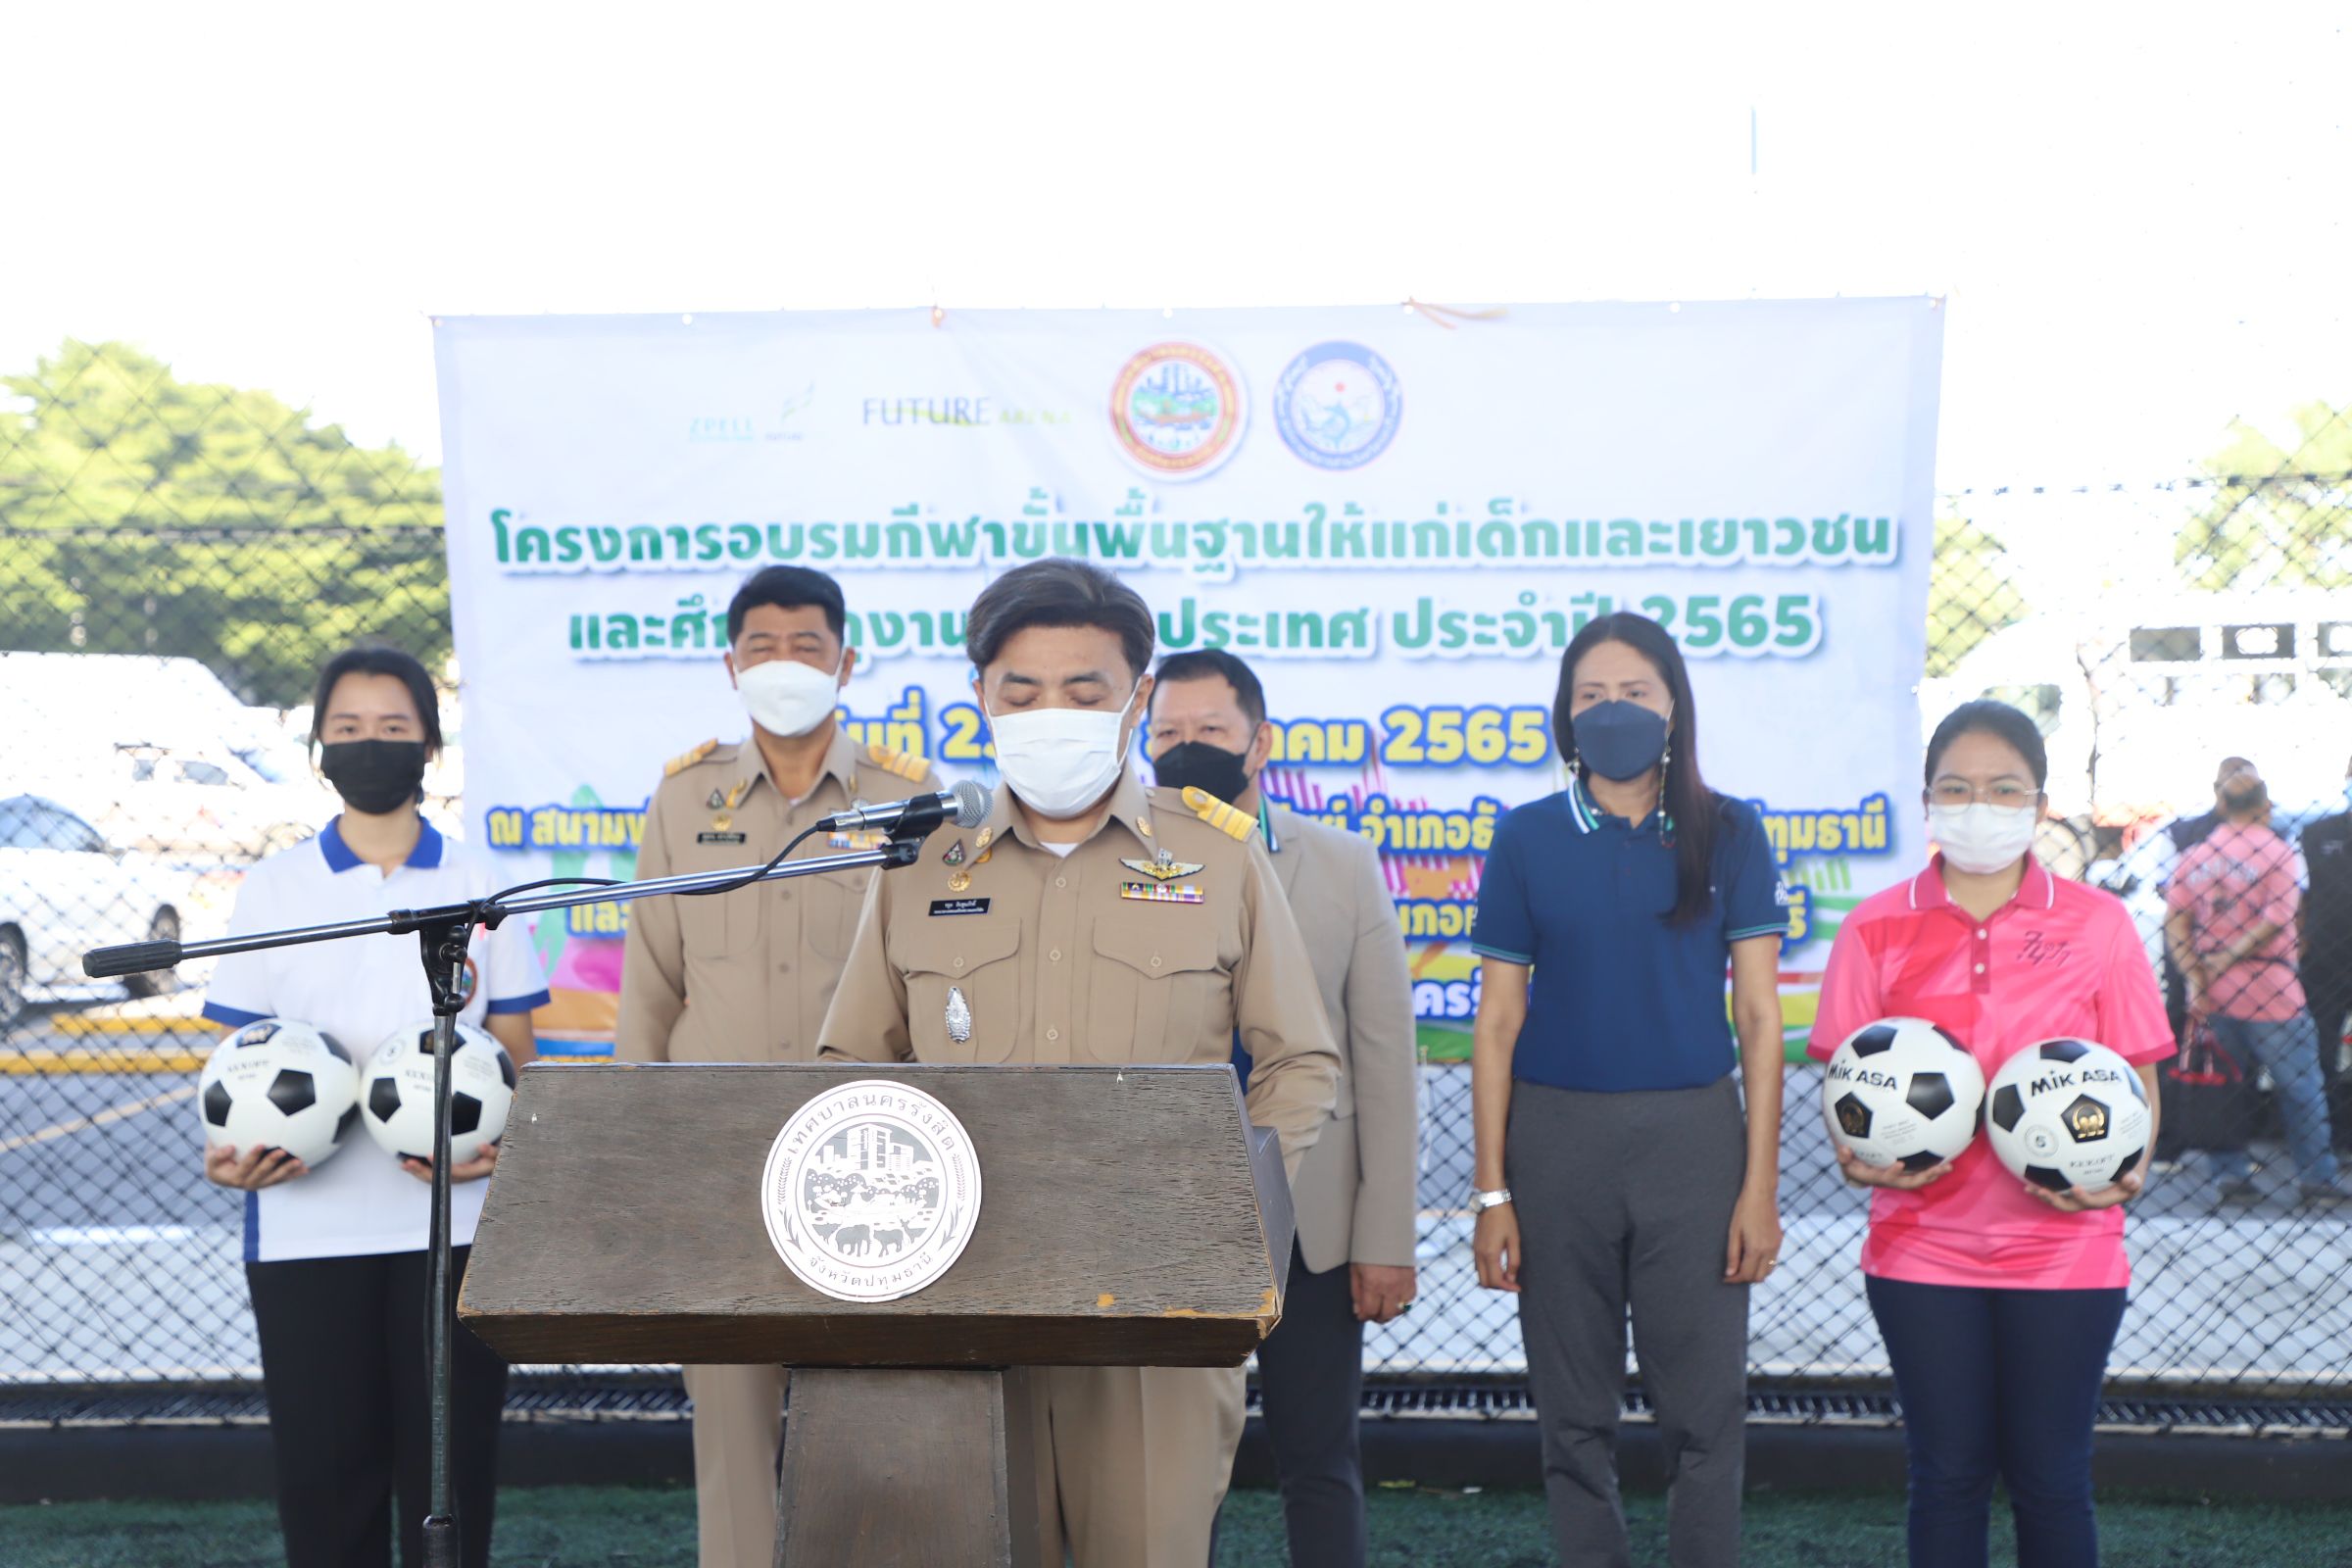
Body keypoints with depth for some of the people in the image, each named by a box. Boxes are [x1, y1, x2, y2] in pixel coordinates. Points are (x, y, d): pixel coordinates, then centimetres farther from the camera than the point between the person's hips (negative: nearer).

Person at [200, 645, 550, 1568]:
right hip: (305, 1226, 0)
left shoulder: (479, 886, 6)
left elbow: (513, 1049, 7)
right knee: (322, 1459, 3)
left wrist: (496, 1138, -13)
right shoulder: (274, 888, 6)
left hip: (452, 1217, 0)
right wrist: (232, 1147, -13)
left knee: (451, 1458, 2)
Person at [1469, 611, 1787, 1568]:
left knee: (1706, 1411, -1)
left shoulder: (1728, 834, 4)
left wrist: (1760, 1183, -4)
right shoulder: (1528, 840, 4)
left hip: (1694, 1136, 0)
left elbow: (1758, 1015, 2)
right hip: (1558, 1138, 1)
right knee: (1574, 1416, 7)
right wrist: (1492, 1193, -1)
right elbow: (1497, 1021, 4)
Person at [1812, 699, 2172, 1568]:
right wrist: (1858, 1156, -15)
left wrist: (2127, 1170, -15)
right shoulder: (1876, 930, 3)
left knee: (2050, 1477, 5)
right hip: (1923, 1246, 1)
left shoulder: (2097, 924, 2)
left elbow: (2136, 1081, 5)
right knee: (1947, 1473, 7)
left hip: (2063, 1244, -1)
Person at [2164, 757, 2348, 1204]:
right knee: (2301, 1086, 6)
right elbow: (2278, 916, -17)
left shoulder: (2195, 854, 7)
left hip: (2215, 995, 5)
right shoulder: (2277, 850, -7)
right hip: (2270, 991, -5)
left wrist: (2196, 977, -5)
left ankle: (2230, 1172, 13)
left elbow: (2175, 923, -1)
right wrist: (2231, 958, -13)